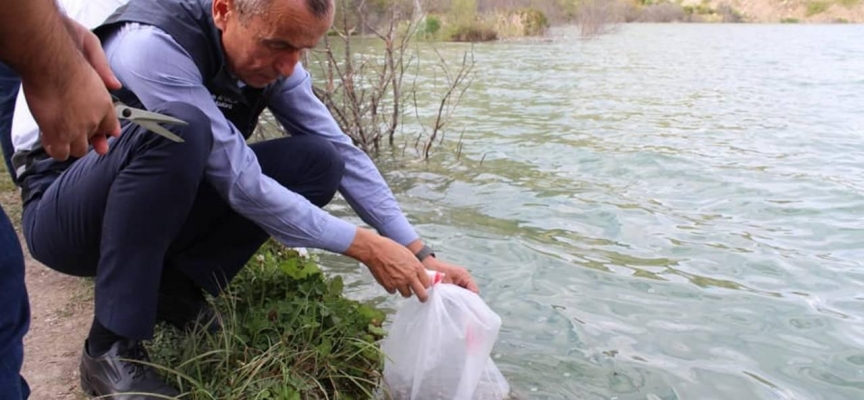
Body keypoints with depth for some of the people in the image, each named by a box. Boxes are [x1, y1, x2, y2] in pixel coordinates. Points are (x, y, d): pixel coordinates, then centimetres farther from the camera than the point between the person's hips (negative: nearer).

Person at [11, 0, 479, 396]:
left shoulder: (269, 53, -9)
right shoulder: (154, 44, -29)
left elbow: (343, 151, -9)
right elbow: (242, 184, -31)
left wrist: (420, 254, -15)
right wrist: (364, 246, -27)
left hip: (158, 210, 6)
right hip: (62, 215, -6)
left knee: (318, 161, -11)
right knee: (177, 129, -37)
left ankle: (174, 287, -5)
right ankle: (112, 349, -24)